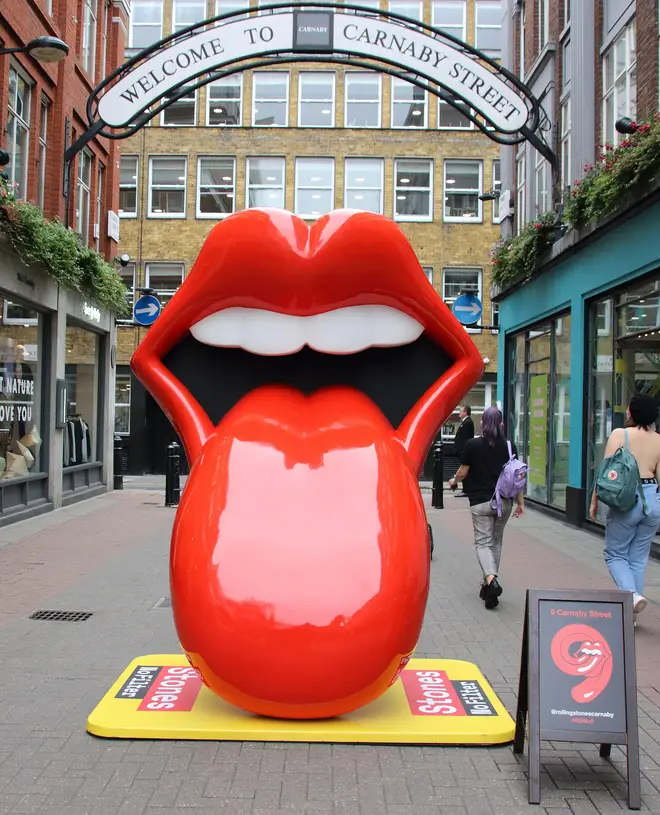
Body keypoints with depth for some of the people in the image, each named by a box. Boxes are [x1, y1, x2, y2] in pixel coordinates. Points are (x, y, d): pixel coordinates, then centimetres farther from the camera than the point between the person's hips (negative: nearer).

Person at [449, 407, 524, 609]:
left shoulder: (472, 445, -7)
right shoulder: (509, 446, 1)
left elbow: (463, 472, 0)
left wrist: (453, 481, 22)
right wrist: (520, 502, 10)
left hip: (481, 501, -3)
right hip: (504, 501, 3)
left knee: (483, 542, 0)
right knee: (496, 542, 16)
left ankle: (491, 580, -23)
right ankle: (489, 583, 22)